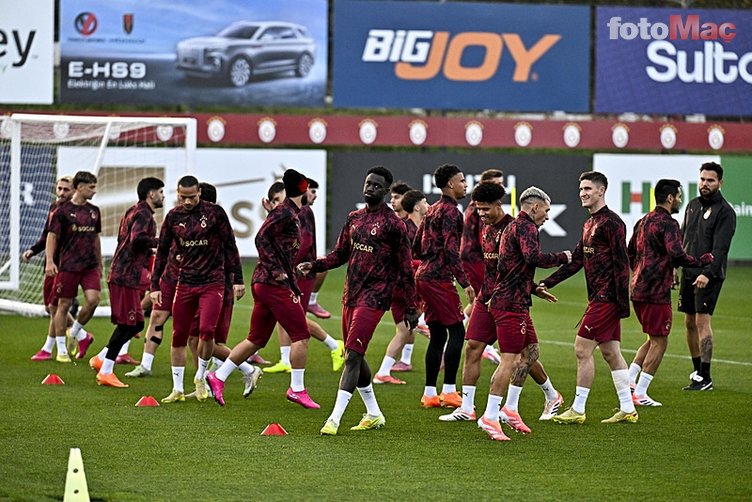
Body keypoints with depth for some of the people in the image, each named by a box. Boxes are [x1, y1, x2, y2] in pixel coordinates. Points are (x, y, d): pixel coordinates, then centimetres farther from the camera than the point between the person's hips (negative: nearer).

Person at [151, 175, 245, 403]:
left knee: (206, 330, -18)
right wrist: (155, 285, 8)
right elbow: (162, 252, 12)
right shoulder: (173, 217, 5)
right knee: (179, 336, 2)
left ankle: (200, 378, 5)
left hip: (212, 282, -3)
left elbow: (230, 246, 1)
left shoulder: (214, 212, -4)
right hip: (185, 283, 3)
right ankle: (178, 389, 11)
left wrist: (237, 279, -1)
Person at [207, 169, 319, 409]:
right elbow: (262, 237, -20)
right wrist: (276, 269, -22)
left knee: (257, 339, 13)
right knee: (301, 335, -4)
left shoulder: (291, 214, 18)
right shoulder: (285, 213, -10)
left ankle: (218, 377, 13)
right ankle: (297, 389, 1)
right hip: (274, 284, -10)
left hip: (264, 283, 10)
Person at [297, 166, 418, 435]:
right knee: (355, 356, 13)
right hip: (350, 295, 8)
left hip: (374, 297, -8)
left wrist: (410, 308, -5)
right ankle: (374, 414, 27)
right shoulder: (354, 218, 14)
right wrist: (314, 266, 2)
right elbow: (340, 254, 21)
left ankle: (334, 418, -17)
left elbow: (405, 268, -5)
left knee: (353, 356, -14)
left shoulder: (393, 223, -7)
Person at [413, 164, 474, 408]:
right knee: (456, 331, -6)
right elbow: (451, 250, -20)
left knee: (437, 335, 11)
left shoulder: (433, 210, 17)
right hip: (439, 278, -9)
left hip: (424, 276, 9)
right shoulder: (450, 211, -11)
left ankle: (429, 393, 11)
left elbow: (416, 247, 21)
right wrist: (465, 282, -20)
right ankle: (449, 391, -8)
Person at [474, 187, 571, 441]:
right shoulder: (526, 227, -11)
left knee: (531, 352, 18)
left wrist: (535, 289, 27)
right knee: (509, 360, -11)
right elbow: (533, 257, -30)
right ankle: (490, 417, -11)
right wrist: (562, 257, -16)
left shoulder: (513, 227, 22)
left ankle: (510, 408, 22)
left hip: (516, 302, 11)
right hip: (511, 303, -11)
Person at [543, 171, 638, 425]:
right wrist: (548, 282, 15)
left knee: (582, 349, -8)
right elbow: (576, 260, 21)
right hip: (599, 298, 10)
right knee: (610, 352, 10)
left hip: (606, 298, -10)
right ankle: (627, 409, 14)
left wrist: (622, 301, -21)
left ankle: (577, 410, -3)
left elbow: (621, 263, -18)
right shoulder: (589, 224, 16)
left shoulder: (611, 222, -13)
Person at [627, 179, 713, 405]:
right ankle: (639, 394, -2)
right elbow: (677, 256, -25)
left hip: (638, 291, 9)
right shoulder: (668, 224, -14)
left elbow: (630, 254, 21)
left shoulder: (643, 221, 14)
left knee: (653, 339, 21)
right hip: (656, 293, -9)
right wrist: (702, 261, -11)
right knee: (659, 342, -1)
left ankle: (628, 380, 14)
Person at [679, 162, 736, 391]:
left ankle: (705, 378, -12)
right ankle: (697, 370, 18)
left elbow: (720, 248, -17)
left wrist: (707, 273, -27)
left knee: (702, 320, -12)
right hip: (689, 273, 7)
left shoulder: (725, 212, -9)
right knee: (690, 323, 8)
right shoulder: (692, 205, 14)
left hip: (709, 276, -7)